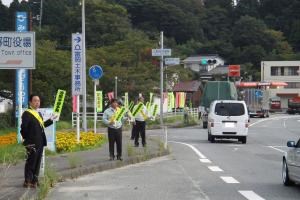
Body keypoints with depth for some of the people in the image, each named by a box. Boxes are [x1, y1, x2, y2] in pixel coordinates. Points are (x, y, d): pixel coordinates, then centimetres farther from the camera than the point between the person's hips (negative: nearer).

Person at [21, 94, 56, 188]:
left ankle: (34, 181, 18)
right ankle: (27, 182, -1)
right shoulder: (27, 114, -10)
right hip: (32, 144, -9)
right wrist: (27, 139, -11)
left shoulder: (39, 114, 19)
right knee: (31, 163, -6)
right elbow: (24, 128, -14)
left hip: (40, 143, 9)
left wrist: (51, 119, 30)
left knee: (37, 163, 11)